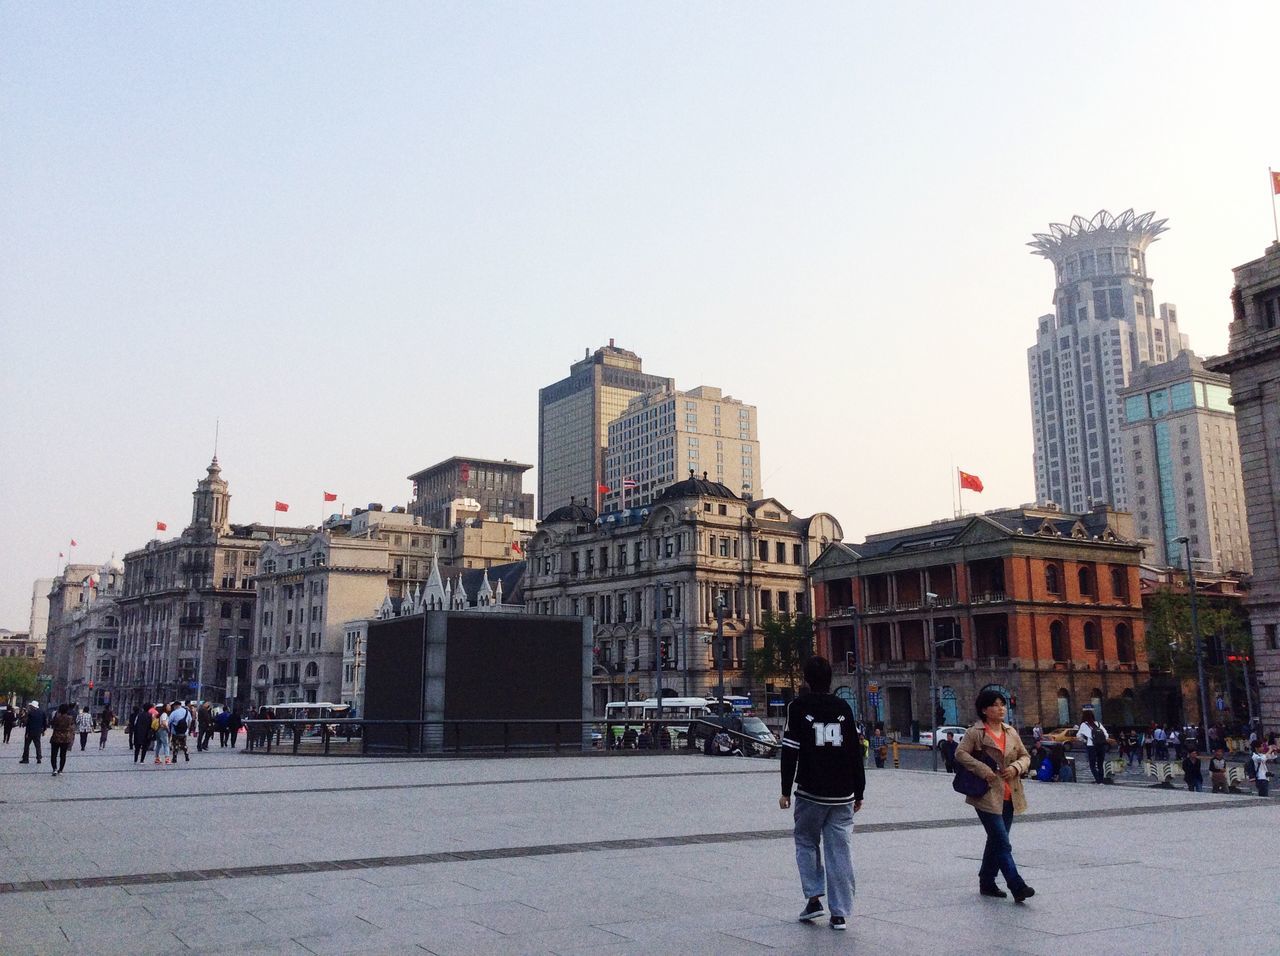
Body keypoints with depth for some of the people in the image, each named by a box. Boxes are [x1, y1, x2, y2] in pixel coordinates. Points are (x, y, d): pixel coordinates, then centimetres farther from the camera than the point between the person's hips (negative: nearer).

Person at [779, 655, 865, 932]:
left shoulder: (798, 707, -4)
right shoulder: (844, 708, 7)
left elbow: (790, 753, -6)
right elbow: (856, 753, 8)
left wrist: (786, 791, 0)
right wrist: (859, 792, 15)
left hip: (810, 793, -3)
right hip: (842, 795, 3)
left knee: (806, 842, 16)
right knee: (839, 850, 6)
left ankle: (814, 898, 4)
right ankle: (840, 913, 6)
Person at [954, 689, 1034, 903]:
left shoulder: (1011, 732, 13)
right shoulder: (975, 732, -6)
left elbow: (1025, 756, 17)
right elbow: (960, 753, -14)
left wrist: (1016, 767, -4)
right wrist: (983, 770, -21)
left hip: (1009, 795, 7)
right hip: (988, 795, -7)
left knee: (996, 841, 14)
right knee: (1002, 843, -10)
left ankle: (987, 883, 25)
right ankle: (1017, 886, -10)